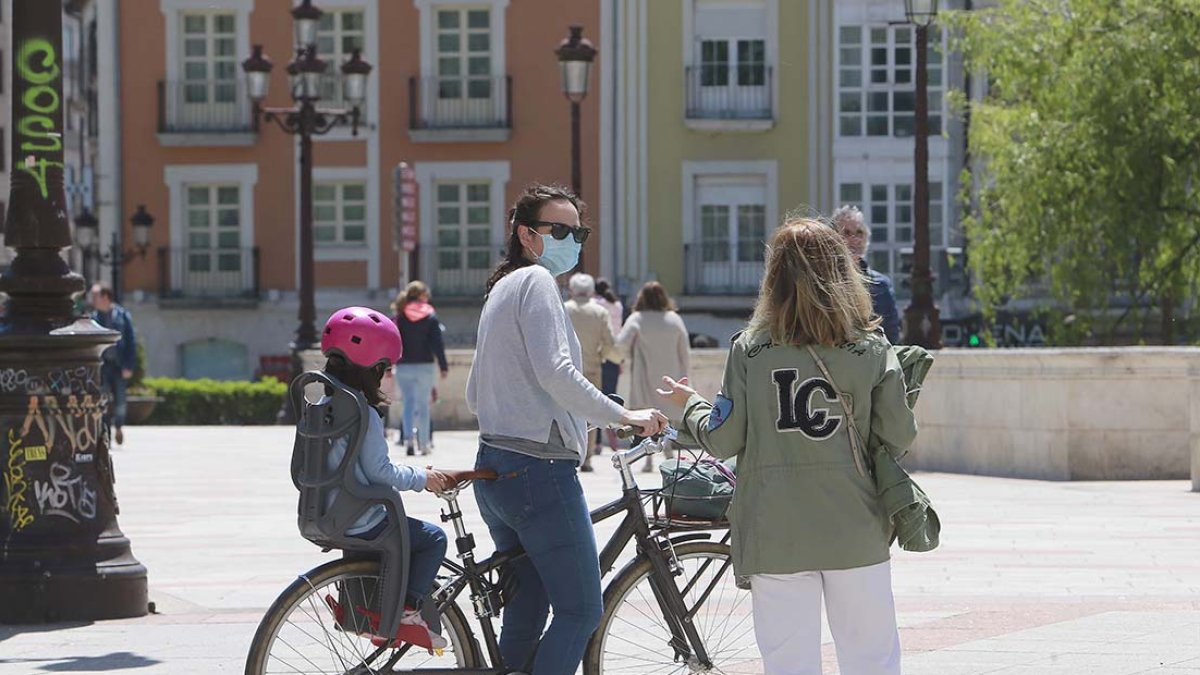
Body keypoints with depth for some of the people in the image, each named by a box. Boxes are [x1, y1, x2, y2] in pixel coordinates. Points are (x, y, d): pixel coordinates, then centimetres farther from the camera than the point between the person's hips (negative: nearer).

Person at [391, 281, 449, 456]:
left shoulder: (398, 315, 0)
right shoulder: (430, 316, -4)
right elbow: (437, 343, -5)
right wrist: (443, 366, -1)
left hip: (403, 367, 1)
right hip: (424, 365, -1)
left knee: (408, 403, 6)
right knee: (423, 405, 7)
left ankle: (408, 438, -12)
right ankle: (423, 443, 8)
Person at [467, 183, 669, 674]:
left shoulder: (502, 289, 21)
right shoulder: (536, 281, -9)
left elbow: (474, 396, 25)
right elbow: (555, 372, -23)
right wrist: (623, 416, -20)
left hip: (495, 469, 10)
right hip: (539, 469, -10)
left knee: (525, 615, 12)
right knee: (581, 611, -7)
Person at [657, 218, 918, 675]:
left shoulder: (750, 350, -3)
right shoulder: (873, 349, -1)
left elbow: (722, 440, -3)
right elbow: (900, 437, -3)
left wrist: (690, 404, 17)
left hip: (776, 535, -1)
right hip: (855, 533, 1)